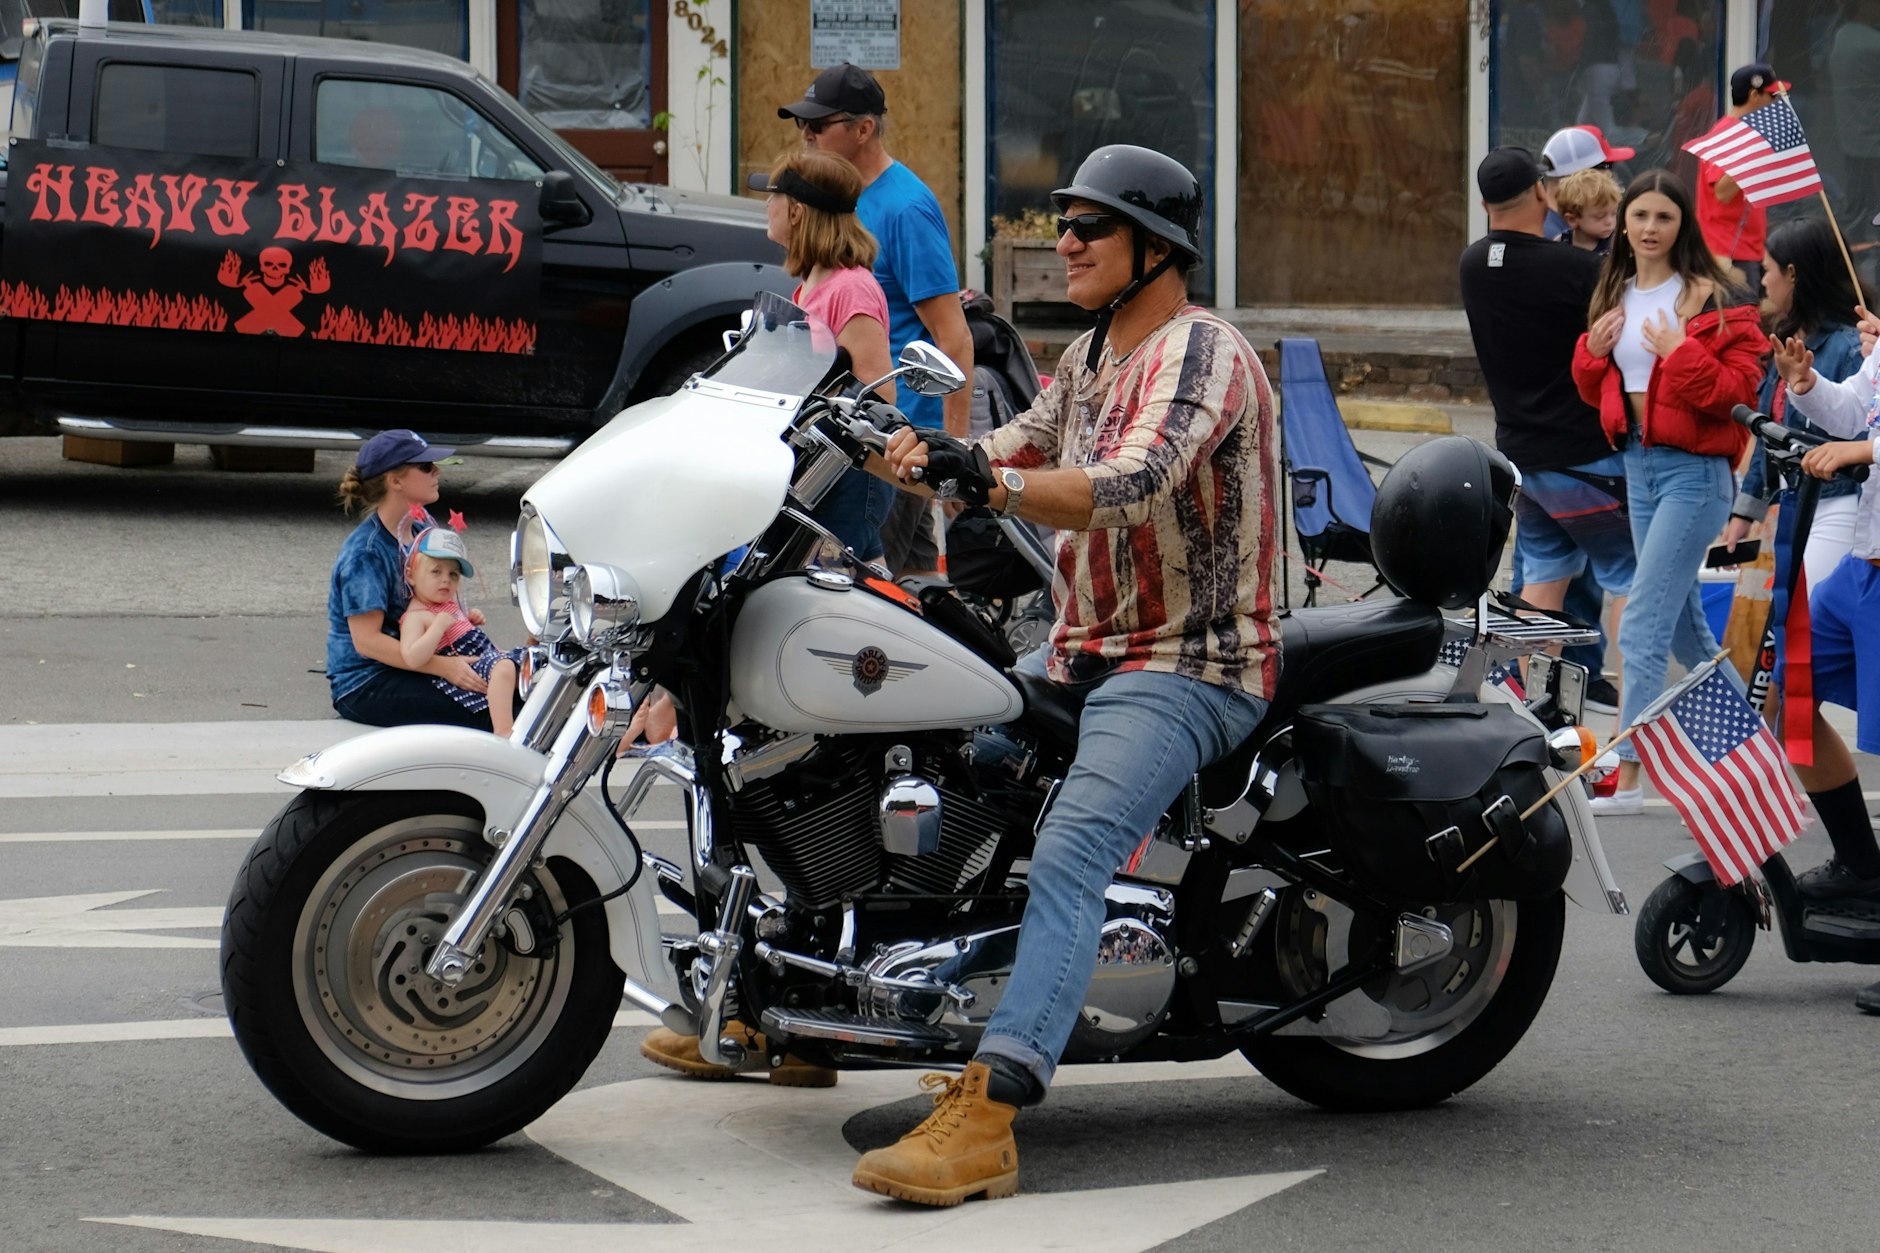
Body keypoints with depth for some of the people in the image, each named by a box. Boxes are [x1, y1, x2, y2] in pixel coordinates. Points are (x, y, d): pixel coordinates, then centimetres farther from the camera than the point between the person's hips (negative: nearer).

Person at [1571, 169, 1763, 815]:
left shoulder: (1712, 299, -10)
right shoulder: (1614, 296, 11)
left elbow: (1738, 387, -14)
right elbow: (1597, 389, 19)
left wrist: (1683, 353, -24)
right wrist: (1593, 351, 0)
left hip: (1695, 471, -8)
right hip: (1639, 464, 8)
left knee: (1642, 624, -13)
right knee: (1684, 623, 17)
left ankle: (1626, 777, -12)